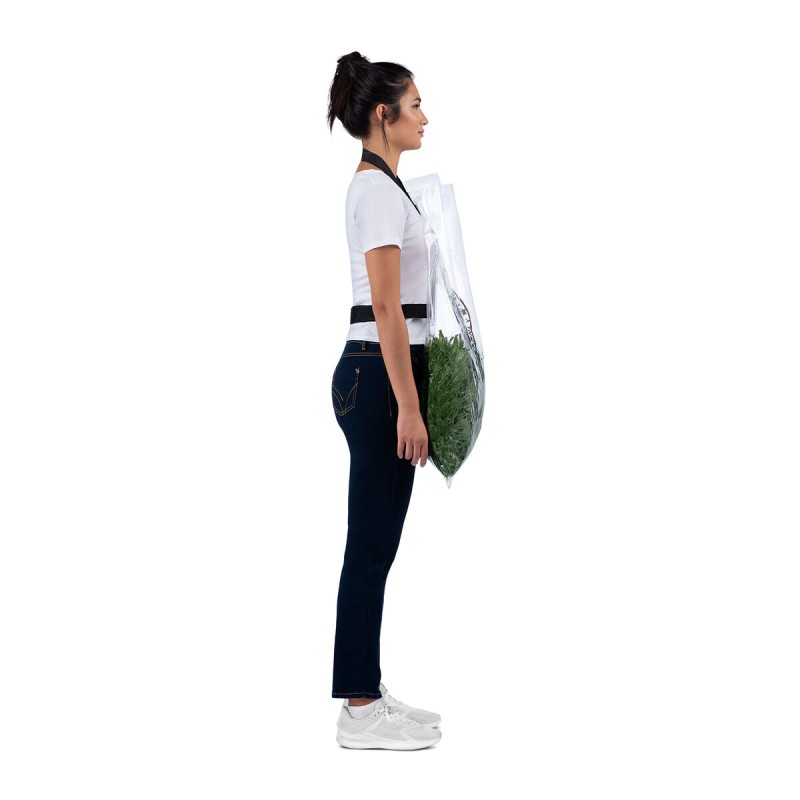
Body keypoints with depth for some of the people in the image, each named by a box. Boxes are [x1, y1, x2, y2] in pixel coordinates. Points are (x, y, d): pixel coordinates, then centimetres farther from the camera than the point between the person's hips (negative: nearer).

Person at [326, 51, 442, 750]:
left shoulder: (380, 183, 16)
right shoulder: (379, 188, -16)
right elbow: (387, 310, -21)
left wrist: (409, 397, 22)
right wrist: (408, 408, -21)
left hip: (379, 374, 10)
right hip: (379, 378, -10)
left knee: (375, 544, 13)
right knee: (372, 546, -3)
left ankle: (367, 694, 22)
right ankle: (361, 713, 7)